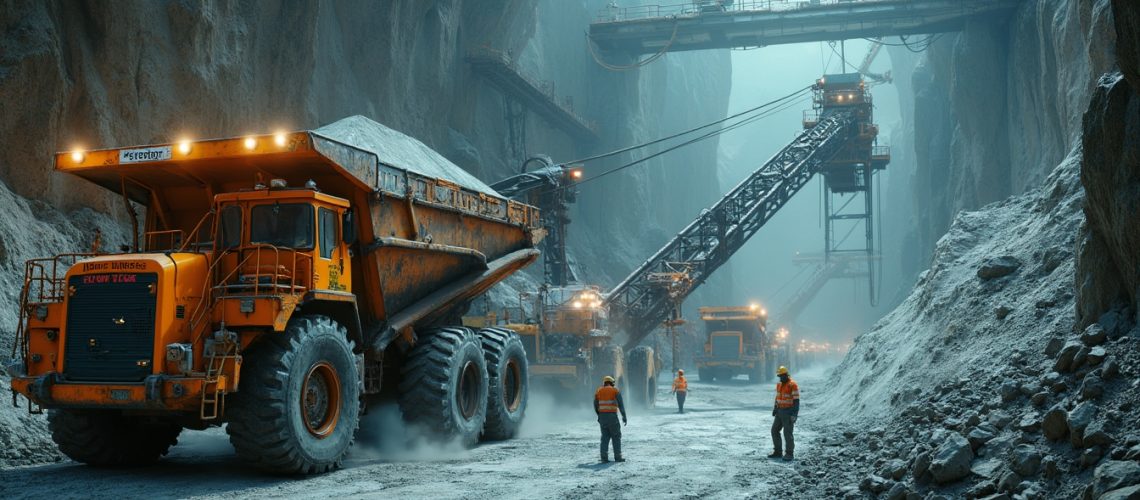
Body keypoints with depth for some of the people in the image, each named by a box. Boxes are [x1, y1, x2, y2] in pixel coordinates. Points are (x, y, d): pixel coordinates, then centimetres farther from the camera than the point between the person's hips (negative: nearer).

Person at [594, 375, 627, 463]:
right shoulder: (615, 390, 0)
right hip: (612, 416, -3)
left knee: (605, 436, 9)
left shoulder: (598, 391, 11)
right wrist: (624, 416, -4)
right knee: (616, 436, 6)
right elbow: (621, 404, -6)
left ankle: (604, 457, 0)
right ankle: (617, 457, 4)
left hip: (602, 416, 3)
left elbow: (596, 406, 13)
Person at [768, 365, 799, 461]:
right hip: (780, 412, 8)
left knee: (787, 433, -8)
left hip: (789, 413, -8)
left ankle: (789, 454, 3)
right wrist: (775, 409, 13)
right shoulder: (779, 384, 9)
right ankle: (778, 452, 14)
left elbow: (796, 401, -18)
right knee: (774, 431, 6)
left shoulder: (792, 385, -16)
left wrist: (794, 414, -22)